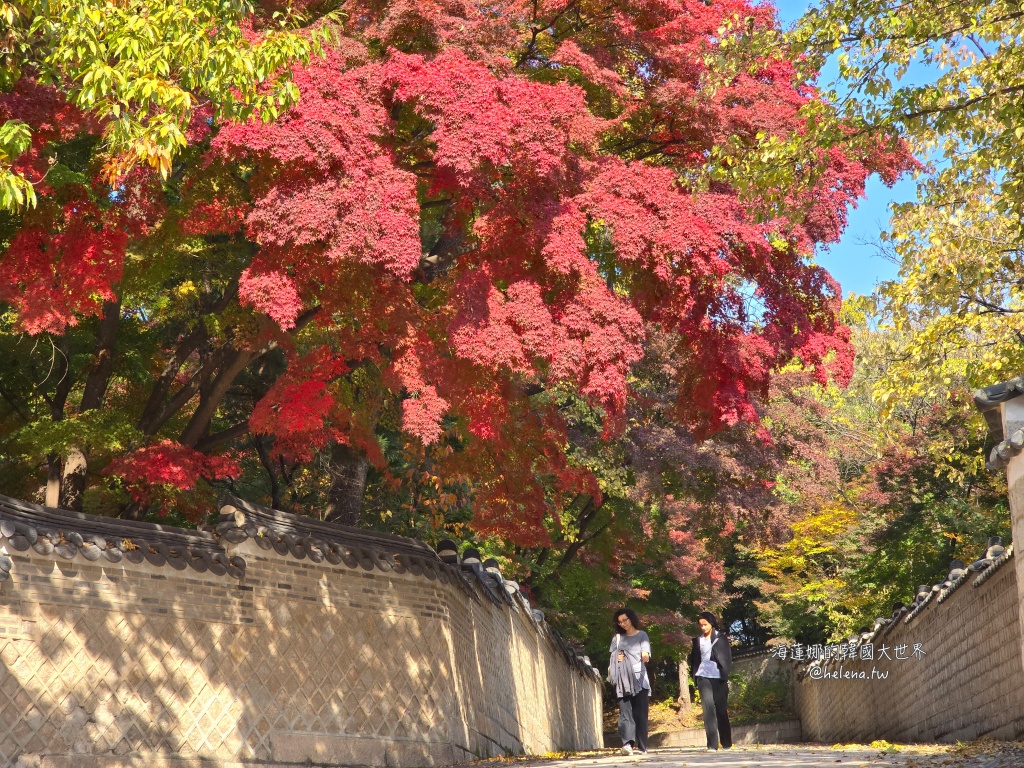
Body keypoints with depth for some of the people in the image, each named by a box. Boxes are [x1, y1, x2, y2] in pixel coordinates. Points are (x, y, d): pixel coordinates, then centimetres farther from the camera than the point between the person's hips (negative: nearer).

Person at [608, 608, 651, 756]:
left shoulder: (642, 635, 6)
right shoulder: (617, 638, 16)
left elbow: (645, 653, -9)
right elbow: (612, 658, 19)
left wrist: (645, 656, -32)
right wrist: (617, 659, -3)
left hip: (639, 679, -2)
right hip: (623, 681, 2)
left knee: (640, 714, -4)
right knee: (625, 712, -11)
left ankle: (641, 746, 0)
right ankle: (628, 743, -23)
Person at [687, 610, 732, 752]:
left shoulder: (721, 638, 5)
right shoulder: (698, 640, 11)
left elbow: (727, 657, 3)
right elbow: (694, 659, 15)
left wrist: (726, 674, -5)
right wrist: (694, 676, 6)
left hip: (718, 677, -1)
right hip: (703, 677, 1)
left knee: (721, 709, 2)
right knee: (708, 708, -9)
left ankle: (726, 743, 12)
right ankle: (712, 744, -11)